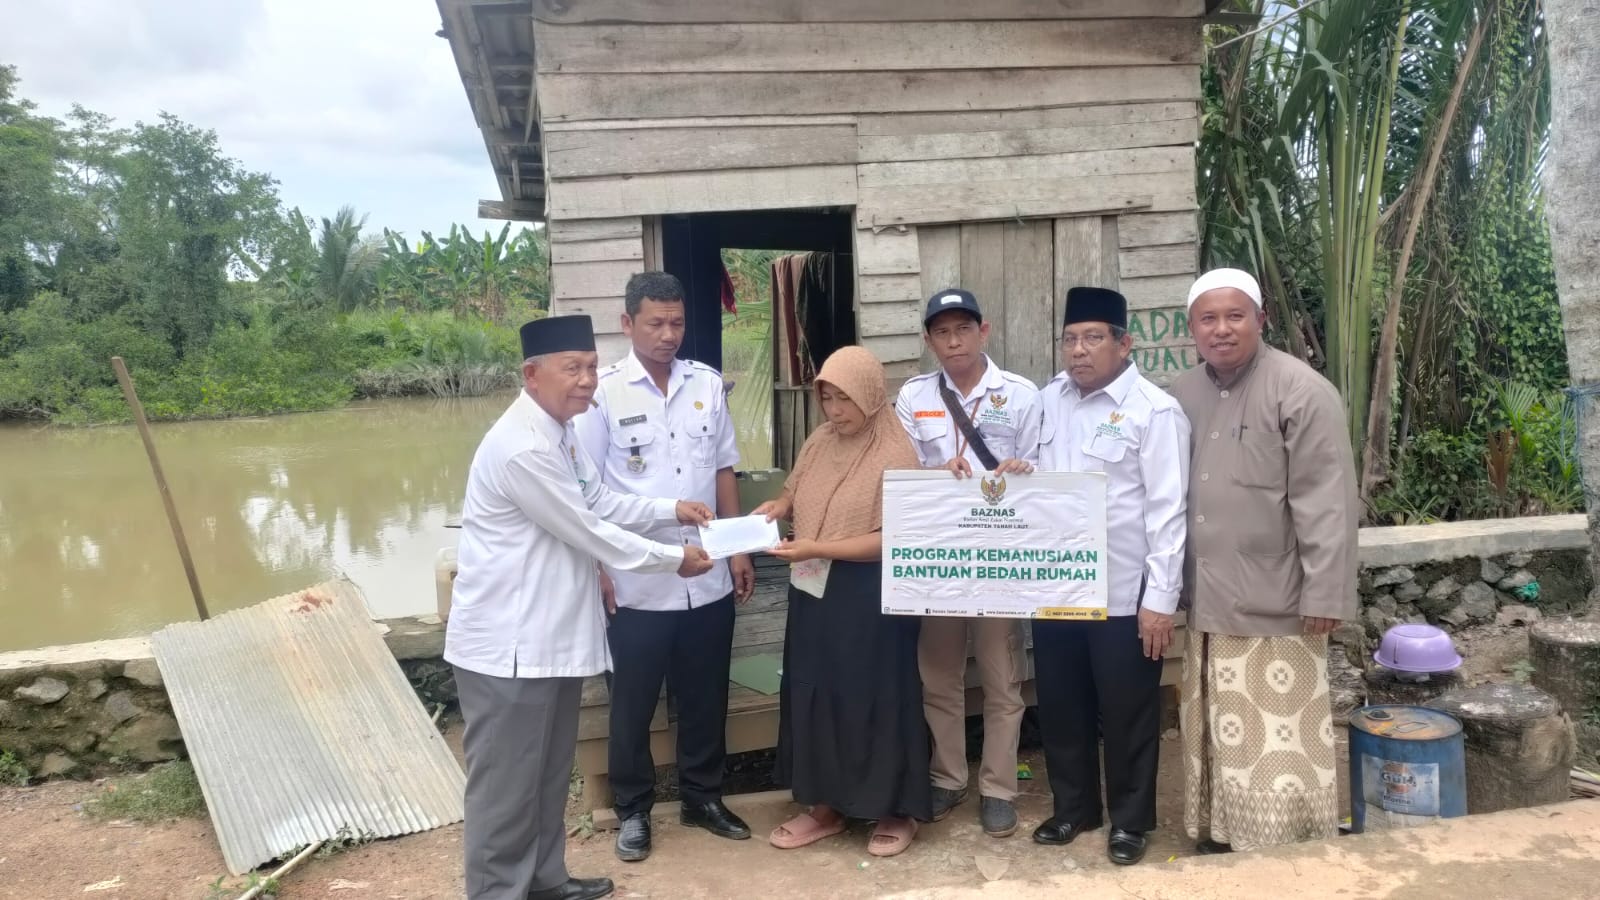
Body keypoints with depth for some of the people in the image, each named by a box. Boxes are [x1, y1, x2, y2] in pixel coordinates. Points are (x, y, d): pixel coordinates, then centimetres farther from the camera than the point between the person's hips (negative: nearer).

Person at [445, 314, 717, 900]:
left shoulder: (560, 431, 8)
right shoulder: (523, 447, -24)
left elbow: (600, 502, 18)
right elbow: (588, 532, -20)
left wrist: (672, 510, 8)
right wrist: (673, 559, -9)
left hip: (550, 632, 10)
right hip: (510, 641, -10)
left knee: (549, 769, 21)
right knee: (507, 780, 4)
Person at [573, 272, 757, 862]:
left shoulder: (708, 384, 4)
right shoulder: (603, 393, -7)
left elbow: (724, 471, 10)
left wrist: (739, 549, 9)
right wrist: (598, 567, -9)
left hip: (708, 577, 4)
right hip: (637, 581, -3)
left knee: (705, 696, 16)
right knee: (633, 702, 11)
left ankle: (703, 797, 35)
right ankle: (633, 809, 30)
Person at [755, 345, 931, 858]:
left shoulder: (895, 456, -15)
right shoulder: (819, 442, 6)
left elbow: (892, 541, -19)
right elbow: (798, 493, 20)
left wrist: (817, 549, -25)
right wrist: (778, 507, -3)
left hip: (870, 599, -7)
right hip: (814, 592, 7)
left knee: (877, 699, 5)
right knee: (814, 695, 13)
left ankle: (897, 811, 23)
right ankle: (826, 805, 29)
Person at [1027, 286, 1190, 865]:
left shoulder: (1154, 411, -10)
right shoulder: (1049, 400, 7)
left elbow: (1166, 511, -13)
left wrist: (1160, 599, -15)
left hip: (1123, 594, -5)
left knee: (1127, 715, 9)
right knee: (1060, 707, 16)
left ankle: (1130, 819, 29)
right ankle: (1073, 807, 35)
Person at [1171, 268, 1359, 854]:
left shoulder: (1300, 391, -10)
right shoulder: (1180, 397, 9)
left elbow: (1326, 504, -14)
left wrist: (1325, 597, -16)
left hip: (1273, 605, -6)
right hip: (1206, 604, 6)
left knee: (1277, 743, 0)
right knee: (1215, 736, 15)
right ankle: (1218, 837, 29)